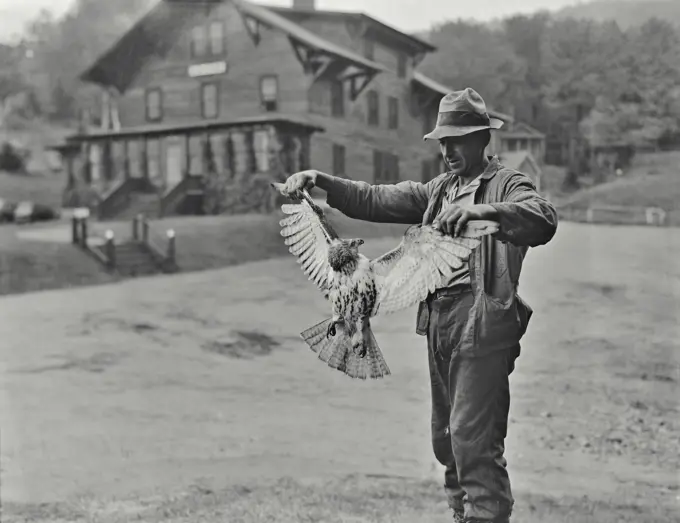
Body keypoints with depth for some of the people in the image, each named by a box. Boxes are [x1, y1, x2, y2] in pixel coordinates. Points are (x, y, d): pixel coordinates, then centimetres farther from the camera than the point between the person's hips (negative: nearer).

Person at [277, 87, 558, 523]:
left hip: (482, 327, -7)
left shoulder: (508, 185, -2)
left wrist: (483, 210, -39)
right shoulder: (440, 190, 19)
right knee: (446, 438, 14)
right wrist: (321, 180, 7)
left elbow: (543, 219, -23)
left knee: (473, 439, -11)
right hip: (438, 325, 8)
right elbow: (375, 200, 18)